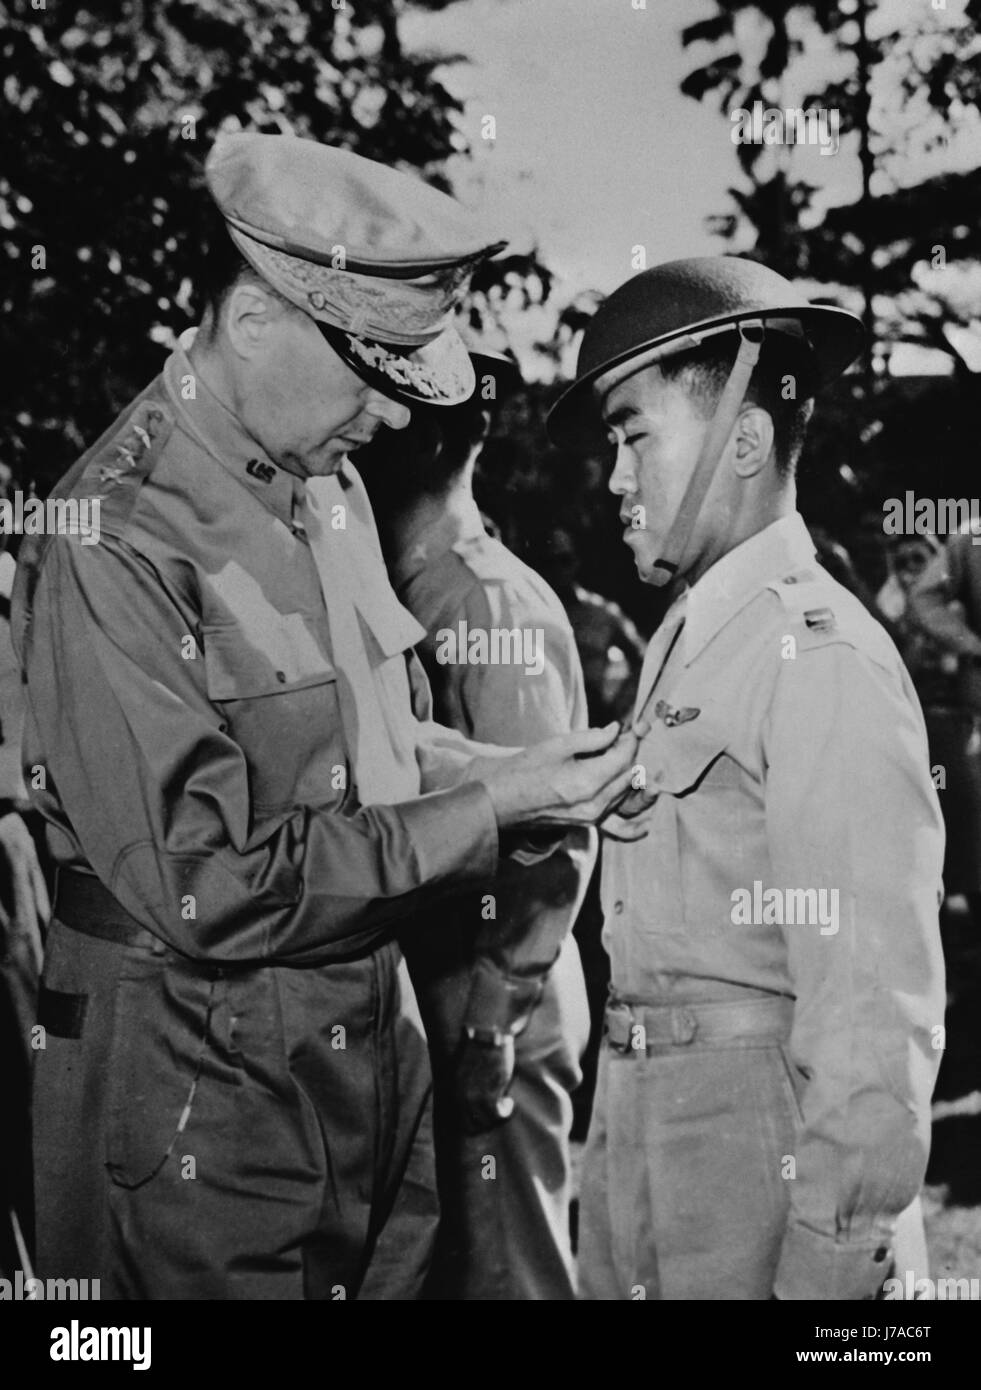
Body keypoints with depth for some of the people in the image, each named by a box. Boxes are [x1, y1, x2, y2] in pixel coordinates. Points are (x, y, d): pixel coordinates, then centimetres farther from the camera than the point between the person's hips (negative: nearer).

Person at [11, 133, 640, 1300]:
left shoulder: (329, 483, 7)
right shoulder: (117, 539, -20)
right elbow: (205, 884, -23)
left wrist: (525, 780, -2)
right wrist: (487, 809, -20)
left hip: (375, 1042, 8)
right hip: (201, 1084, -8)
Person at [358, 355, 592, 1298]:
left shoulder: (496, 603, -15)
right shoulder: (402, 595, 11)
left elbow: (554, 846, -19)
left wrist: (488, 1027, -18)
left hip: (485, 1023, -8)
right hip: (420, 1008, 8)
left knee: (497, 1272, 2)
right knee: (428, 1263, 17)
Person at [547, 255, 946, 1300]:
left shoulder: (820, 655, -14)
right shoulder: (682, 644, 11)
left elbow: (876, 1001, -18)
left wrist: (829, 1263, -17)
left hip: (759, 1139, -7)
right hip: (637, 1129, 7)